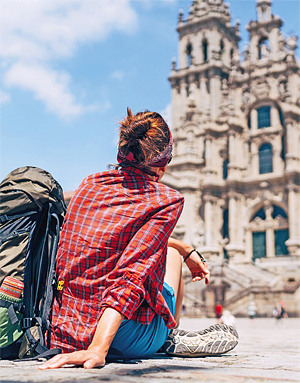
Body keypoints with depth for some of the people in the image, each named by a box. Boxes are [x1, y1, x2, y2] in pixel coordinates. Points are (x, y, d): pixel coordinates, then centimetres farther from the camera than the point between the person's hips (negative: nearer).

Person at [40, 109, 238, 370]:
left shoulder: (90, 184, 7)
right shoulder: (167, 201, -12)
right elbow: (133, 275, -24)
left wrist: (186, 249, 25)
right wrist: (97, 350, -28)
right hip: (126, 339, -6)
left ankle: (171, 338, 44)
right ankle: (172, 339, 31)